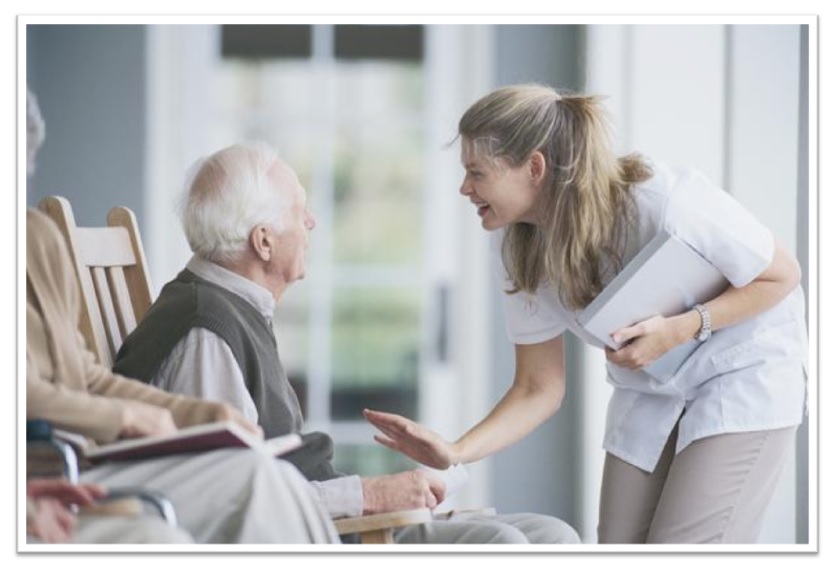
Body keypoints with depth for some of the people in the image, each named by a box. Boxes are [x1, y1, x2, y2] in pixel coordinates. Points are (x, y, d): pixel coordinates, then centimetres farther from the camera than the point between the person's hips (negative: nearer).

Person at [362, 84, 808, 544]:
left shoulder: (662, 202, -32)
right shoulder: (517, 248, -12)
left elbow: (782, 275, -18)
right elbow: (539, 388, -6)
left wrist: (680, 329, -32)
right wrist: (455, 453, -23)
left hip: (742, 372, -6)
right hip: (648, 395, 6)